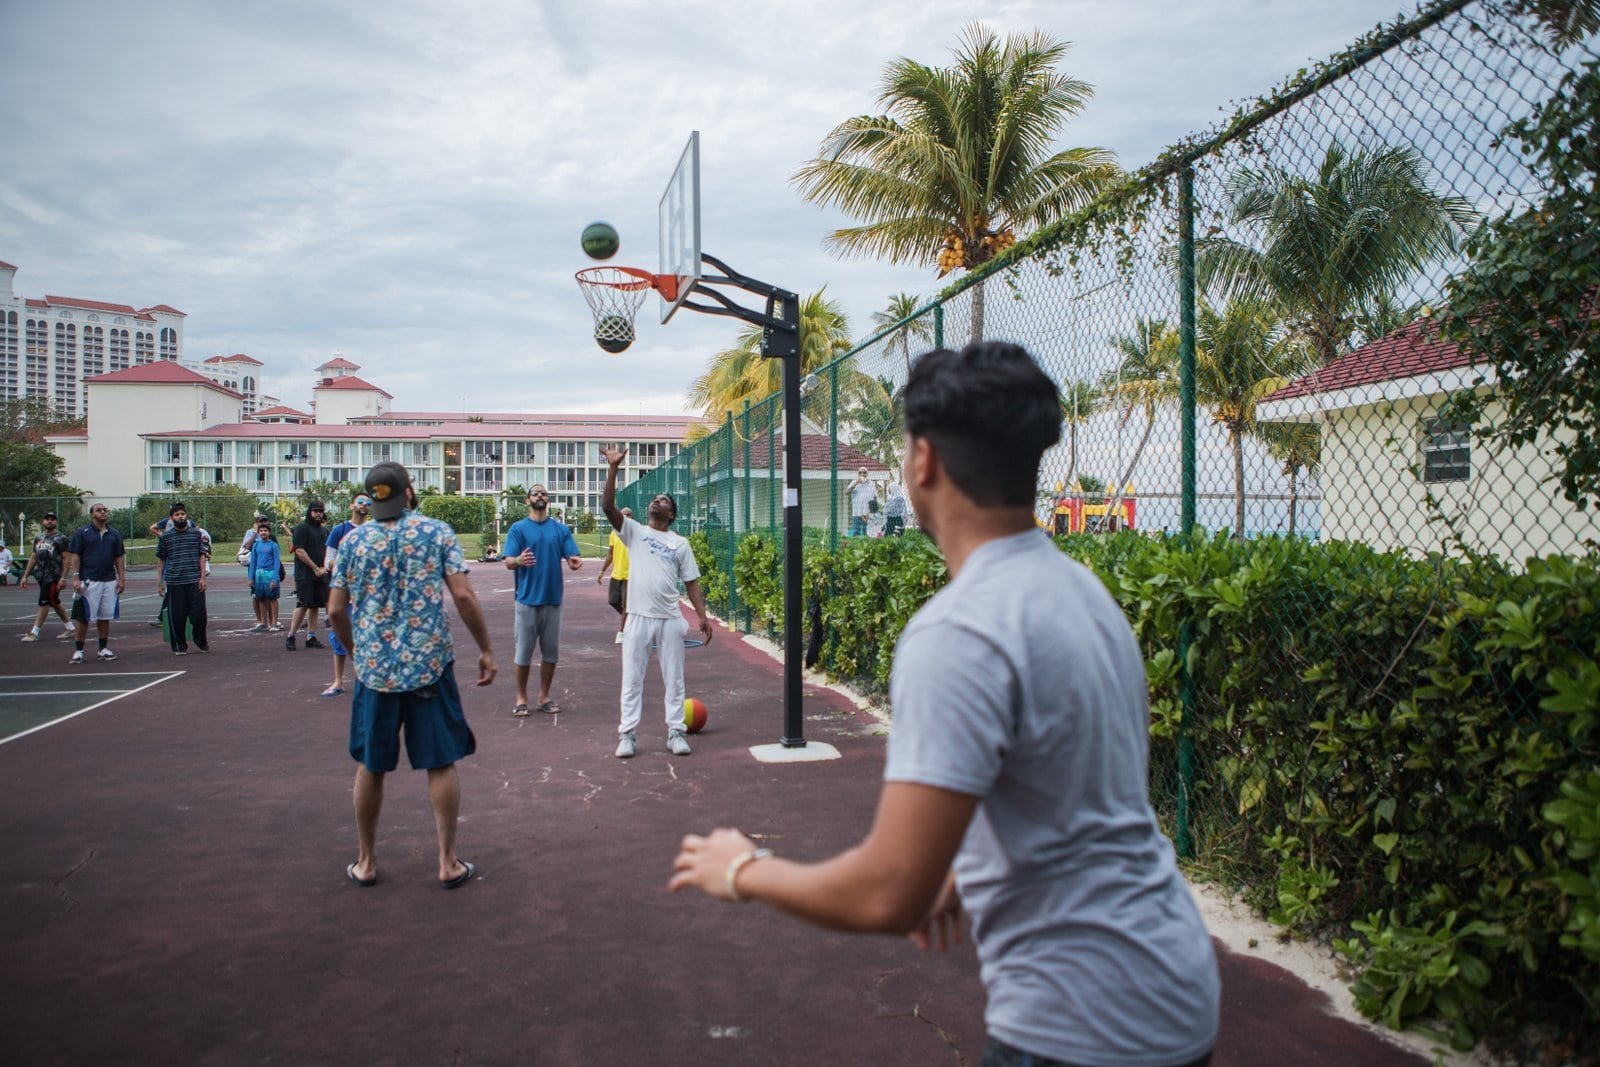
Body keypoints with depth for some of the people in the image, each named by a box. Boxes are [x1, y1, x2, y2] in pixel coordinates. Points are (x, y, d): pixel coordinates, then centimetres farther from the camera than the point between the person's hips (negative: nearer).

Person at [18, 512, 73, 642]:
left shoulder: (61, 538, -5)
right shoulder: (38, 538, 14)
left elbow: (66, 559, -9)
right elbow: (33, 558, 18)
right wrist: (25, 576, 13)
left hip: (53, 577, -7)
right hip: (41, 576, 7)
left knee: (44, 603, -8)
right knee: (55, 603, 13)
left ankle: (34, 632, -5)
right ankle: (69, 627, 23)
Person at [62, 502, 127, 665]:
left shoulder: (114, 534, 13)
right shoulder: (82, 532, 1)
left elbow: (119, 558, 14)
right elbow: (75, 556, -2)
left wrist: (122, 579, 7)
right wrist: (76, 578, -10)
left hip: (110, 581, 4)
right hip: (88, 581, -4)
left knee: (105, 616, 8)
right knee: (84, 616, -2)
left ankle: (104, 649, 16)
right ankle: (78, 651, 4)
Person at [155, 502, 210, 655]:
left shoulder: (196, 533, 6)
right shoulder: (166, 537, 6)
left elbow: (202, 556, 7)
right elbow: (161, 560, 11)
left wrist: (202, 577, -1)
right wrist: (159, 582, 7)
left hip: (195, 581, 0)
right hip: (174, 582, 0)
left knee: (199, 613, -1)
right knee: (176, 615, 2)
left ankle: (201, 642, 18)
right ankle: (179, 646, 14)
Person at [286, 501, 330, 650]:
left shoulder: (324, 530, 18)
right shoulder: (302, 528, -5)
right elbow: (299, 551, -13)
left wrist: (324, 567, 4)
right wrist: (315, 568, -14)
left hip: (320, 575, 7)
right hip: (305, 575, -7)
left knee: (315, 606, 7)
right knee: (303, 605, -10)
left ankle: (311, 637, 12)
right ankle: (290, 636, -1)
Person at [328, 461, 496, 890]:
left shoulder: (353, 541, 3)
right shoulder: (436, 532, -3)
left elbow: (336, 609, 4)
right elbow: (463, 596, -11)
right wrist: (486, 650, -2)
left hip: (374, 668, 2)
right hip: (430, 664, -2)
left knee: (370, 766, 13)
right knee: (440, 763, 6)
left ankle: (365, 862, 23)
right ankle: (448, 862, 9)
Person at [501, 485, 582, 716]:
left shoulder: (561, 529, 7)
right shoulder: (518, 528, 1)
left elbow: (573, 558, 0)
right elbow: (508, 562, -7)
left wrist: (574, 562, -25)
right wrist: (519, 561, -31)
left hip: (553, 598, 2)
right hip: (527, 598, -2)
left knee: (551, 651, 8)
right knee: (524, 650, 3)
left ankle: (544, 696, 20)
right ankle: (521, 698, 15)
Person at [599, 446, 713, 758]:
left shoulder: (680, 543, 9)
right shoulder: (633, 532, 6)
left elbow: (691, 582, 8)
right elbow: (608, 506, -9)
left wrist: (703, 616, -1)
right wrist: (613, 468, -17)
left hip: (670, 620, 1)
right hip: (639, 618, -1)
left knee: (673, 679, 7)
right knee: (632, 679, 3)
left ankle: (676, 733, 15)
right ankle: (626, 735, 9)